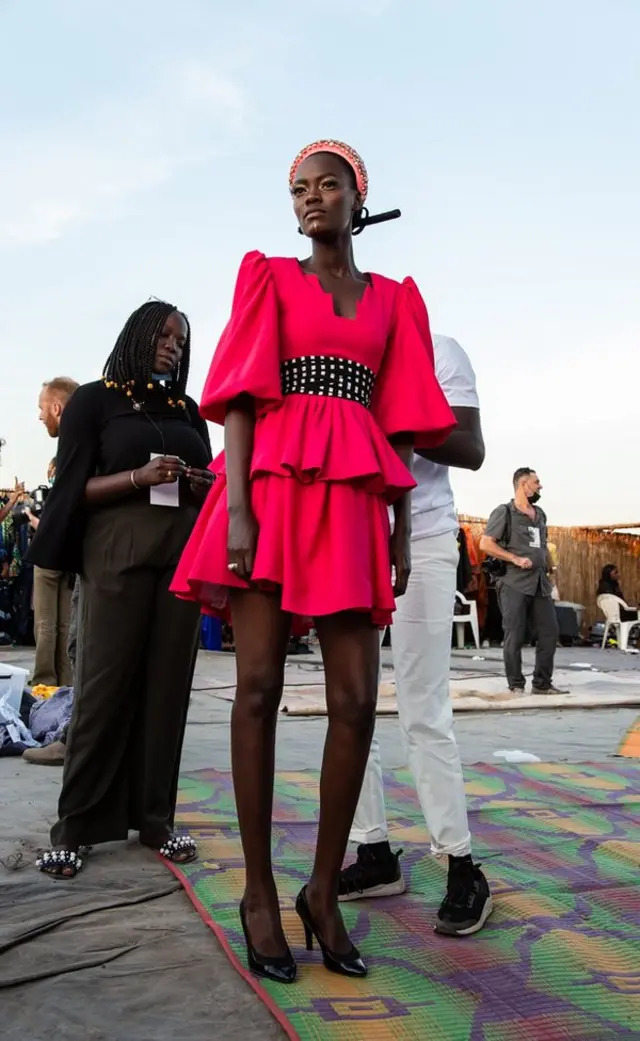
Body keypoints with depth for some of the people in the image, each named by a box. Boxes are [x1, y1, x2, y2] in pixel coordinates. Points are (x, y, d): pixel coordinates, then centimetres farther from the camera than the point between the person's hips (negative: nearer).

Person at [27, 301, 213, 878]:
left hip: (183, 555, 4)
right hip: (118, 554, -4)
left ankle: (155, 818, 9)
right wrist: (138, 477, -15)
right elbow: (73, 488, -1)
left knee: (168, 687, 2)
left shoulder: (189, 410, 19)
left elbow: (210, 483, 21)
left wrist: (205, 485, -2)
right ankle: (74, 828, 3)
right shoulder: (94, 400, 7)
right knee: (105, 685, -6)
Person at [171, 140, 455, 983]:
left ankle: (324, 890, 11)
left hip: (354, 500, 2)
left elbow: (400, 418, 14)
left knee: (356, 702, -4)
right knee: (259, 687, -4)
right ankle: (260, 890, 9)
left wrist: (401, 523, 7)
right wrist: (234, 504, -12)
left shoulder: (394, 299, 18)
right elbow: (240, 396, 1)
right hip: (273, 488, -2)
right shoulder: (269, 278, 12)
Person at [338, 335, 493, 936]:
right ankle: (375, 853, 17)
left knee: (423, 713, -5)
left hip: (419, 542, -5)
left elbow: (471, 450, -6)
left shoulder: (437, 350, 3)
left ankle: (463, 869, 6)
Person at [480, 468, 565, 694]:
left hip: (540, 584, 7)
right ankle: (516, 685, 8)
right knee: (515, 637, -2)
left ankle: (542, 683, 16)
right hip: (515, 584, -7)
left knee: (549, 632, 5)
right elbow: (485, 544, -10)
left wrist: (550, 567, 13)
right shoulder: (504, 512, -3)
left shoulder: (540, 514, 18)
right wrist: (516, 559, -16)